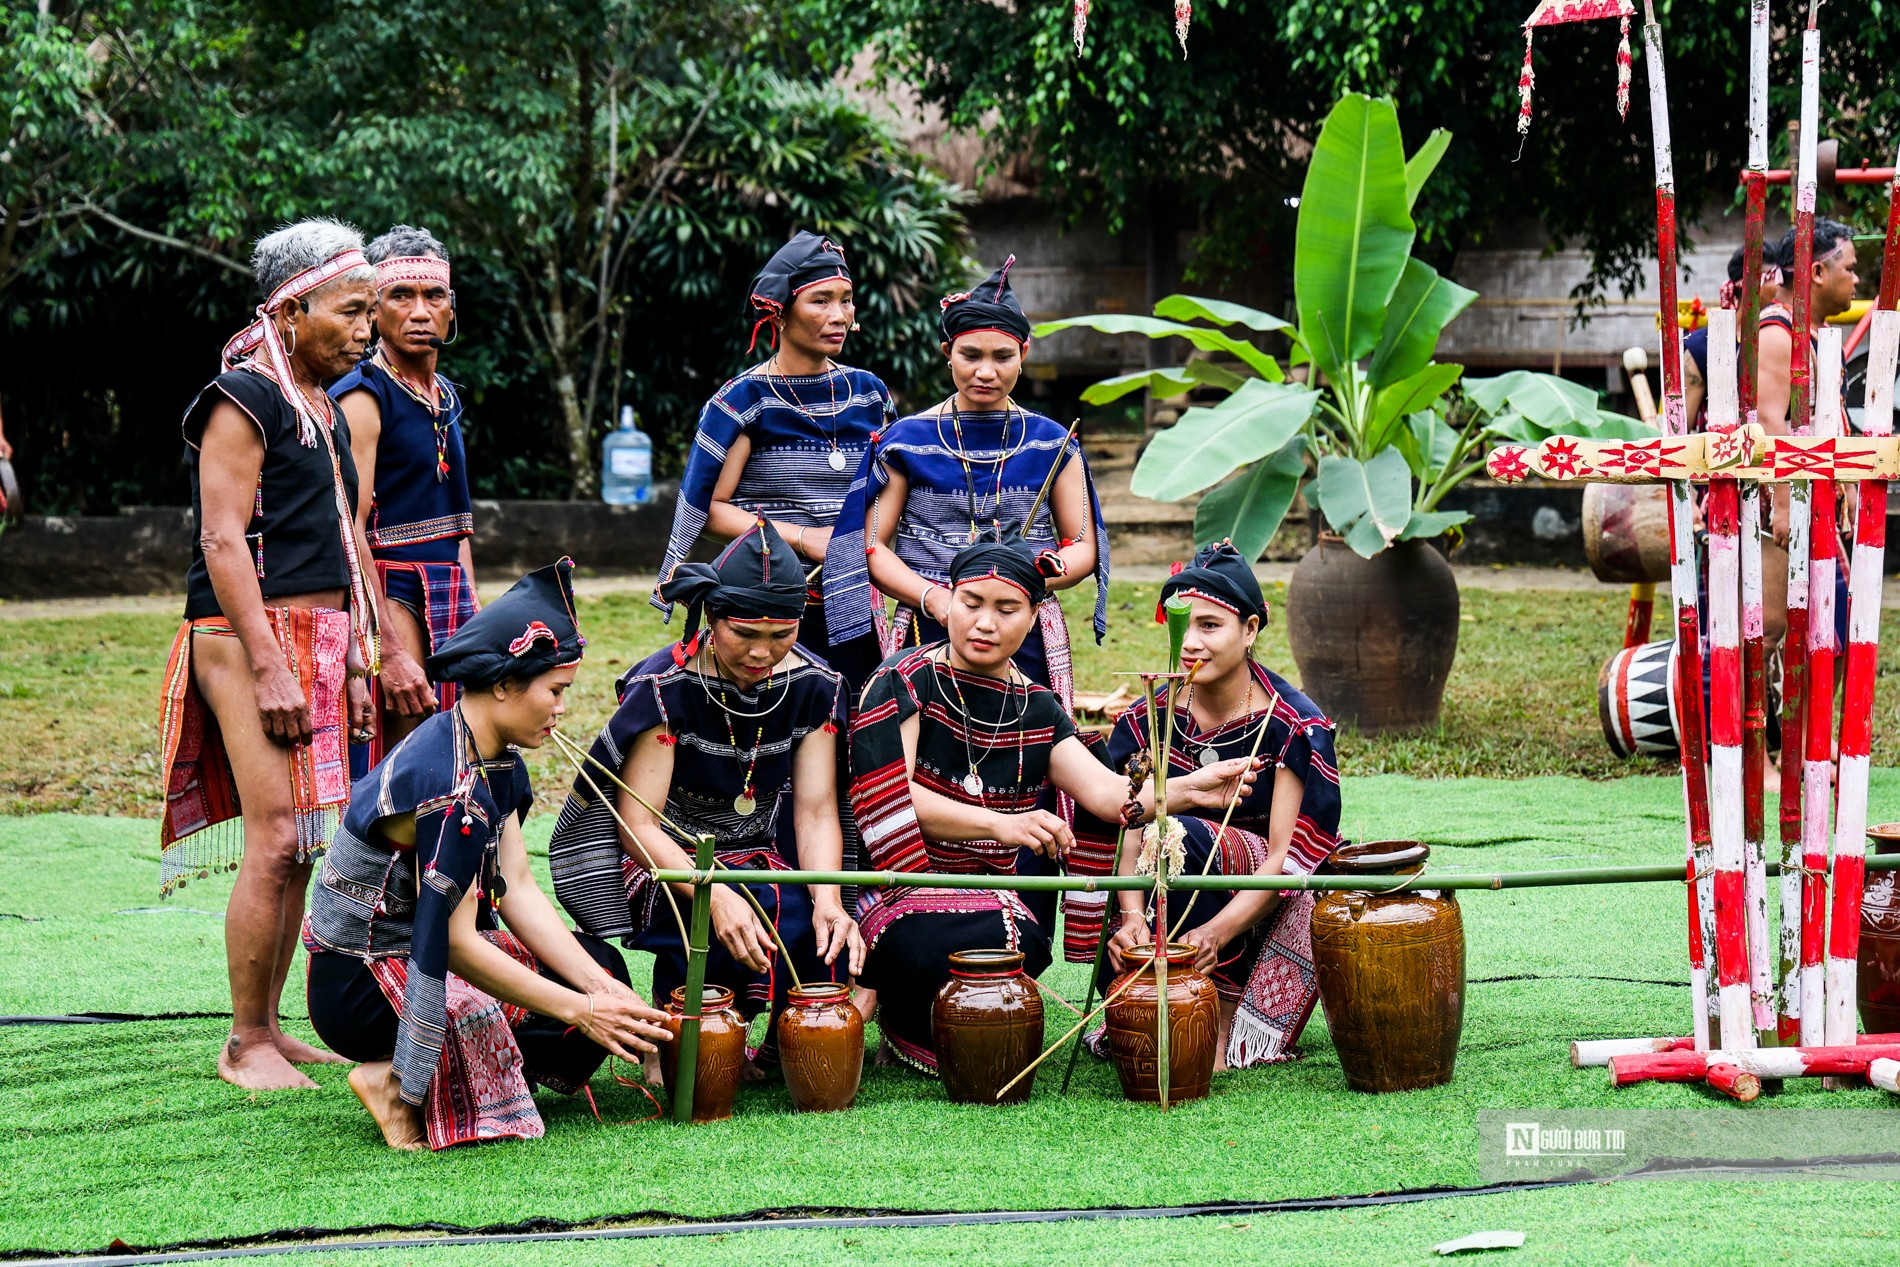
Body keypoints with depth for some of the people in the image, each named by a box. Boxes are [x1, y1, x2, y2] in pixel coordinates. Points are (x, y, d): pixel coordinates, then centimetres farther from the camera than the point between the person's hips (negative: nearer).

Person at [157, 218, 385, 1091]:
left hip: (316, 641, 9)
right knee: (275, 840, -13)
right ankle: (245, 1045, -8)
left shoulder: (324, 411, 19)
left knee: (301, 847, 6)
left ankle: (269, 1029, 12)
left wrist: (352, 662, 20)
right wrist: (269, 666, -20)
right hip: (250, 635, -9)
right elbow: (223, 540, -15)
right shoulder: (244, 398, -8)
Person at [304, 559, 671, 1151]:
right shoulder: (445, 782, -25)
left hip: (419, 956, 10)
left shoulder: (498, 762, 5)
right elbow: (456, 942, -25)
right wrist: (580, 1010, -22)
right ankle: (398, 1081, -11)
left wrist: (601, 988, -9)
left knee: (599, 965, 4)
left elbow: (517, 889, 2)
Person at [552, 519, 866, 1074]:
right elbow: (637, 825, -18)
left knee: (834, 941, -28)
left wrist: (828, 899, -25)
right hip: (663, 863, -4)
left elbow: (816, 812, -3)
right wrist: (715, 895, -36)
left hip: (762, 862, 4)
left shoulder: (815, 688, -2)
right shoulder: (664, 687, -15)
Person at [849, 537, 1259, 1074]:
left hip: (991, 897, 4)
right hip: (899, 897, -4)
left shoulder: (1036, 710, 10)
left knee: (1025, 941, -32)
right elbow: (891, 798, -16)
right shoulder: (905, 682, -4)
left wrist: (1185, 790, -25)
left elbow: (1105, 792, -4)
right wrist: (1001, 823, -28)